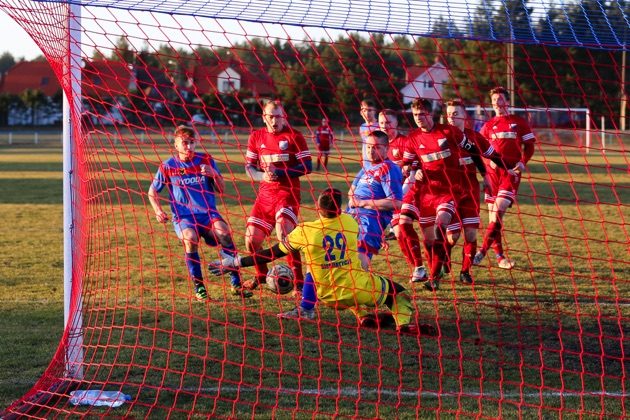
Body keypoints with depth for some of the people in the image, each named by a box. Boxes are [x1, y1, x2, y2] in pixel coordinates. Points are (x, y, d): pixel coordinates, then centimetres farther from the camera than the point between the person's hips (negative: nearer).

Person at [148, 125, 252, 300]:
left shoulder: (206, 160, 6)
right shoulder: (168, 166, 3)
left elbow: (221, 190, 8)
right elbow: (153, 191, 16)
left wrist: (214, 174, -12)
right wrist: (158, 211, 0)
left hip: (208, 213, 1)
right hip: (183, 217, -1)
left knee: (224, 233, -30)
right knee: (190, 238, -34)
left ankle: (236, 284, -22)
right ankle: (199, 288, -21)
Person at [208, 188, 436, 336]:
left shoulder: (304, 231, -10)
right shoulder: (349, 222, -2)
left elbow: (272, 254, -4)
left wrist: (236, 262, 4)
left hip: (329, 296, 1)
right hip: (358, 288, -1)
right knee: (397, 291, 19)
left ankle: (364, 315, 17)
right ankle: (405, 321, -10)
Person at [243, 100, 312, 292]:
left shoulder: (294, 136, -5)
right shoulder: (256, 137, 8)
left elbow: (307, 167, -8)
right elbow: (248, 166, 11)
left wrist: (279, 173, -19)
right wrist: (262, 176, -11)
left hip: (287, 193, -5)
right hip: (265, 193, 5)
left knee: (284, 235, -24)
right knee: (251, 240, 5)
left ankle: (299, 282, -15)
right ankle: (261, 275, 32)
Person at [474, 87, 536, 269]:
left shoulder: (519, 122, 6)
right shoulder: (488, 125, 13)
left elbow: (529, 146, 7)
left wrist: (522, 163, -7)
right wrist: (489, 160, -6)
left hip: (511, 171, -3)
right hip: (493, 171, 3)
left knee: (498, 211, -16)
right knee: (493, 214, 2)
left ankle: (482, 252, -17)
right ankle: (499, 256, 10)